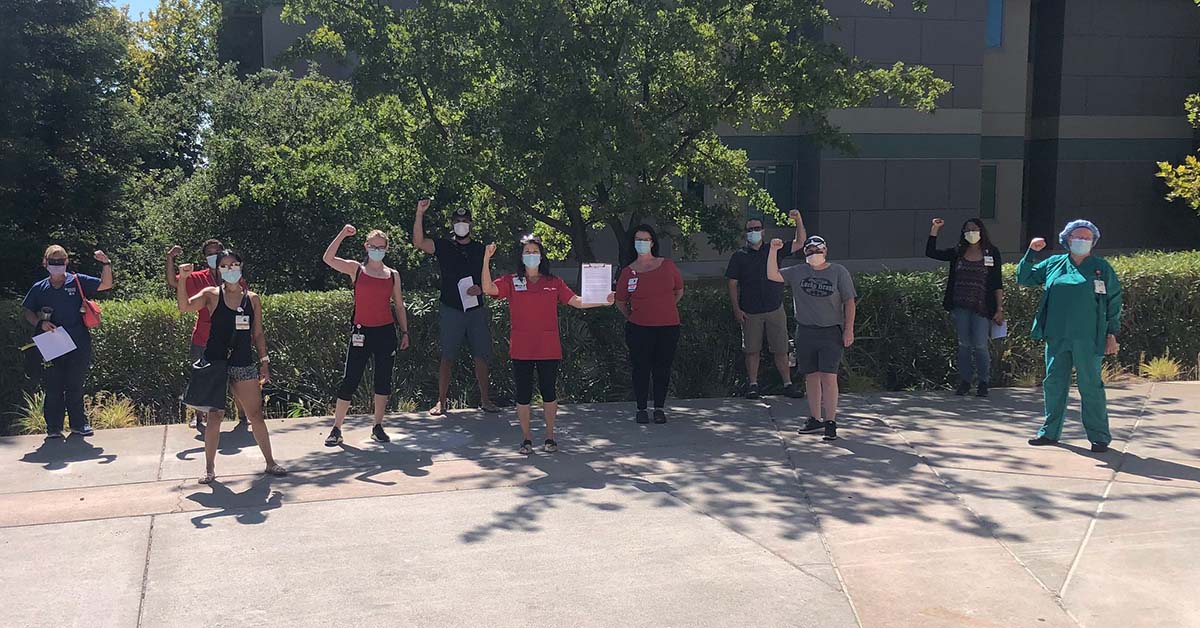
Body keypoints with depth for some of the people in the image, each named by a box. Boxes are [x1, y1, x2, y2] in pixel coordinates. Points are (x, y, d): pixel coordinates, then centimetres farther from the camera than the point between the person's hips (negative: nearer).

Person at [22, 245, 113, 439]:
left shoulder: (78, 282, 3)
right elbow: (28, 312, 13)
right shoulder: (39, 288, 8)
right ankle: (53, 428, 10)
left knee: (75, 386, 7)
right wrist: (40, 323, -7)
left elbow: (106, 284, 0)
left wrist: (106, 264, -14)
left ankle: (79, 423, 17)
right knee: (53, 387, 4)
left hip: (78, 345, -1)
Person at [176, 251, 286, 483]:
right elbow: (184, 306, -13)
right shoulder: (212, 295, 1)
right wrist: (183, 278, -22)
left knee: (256, 415, 5)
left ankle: (270, 462, 17)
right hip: (215, 362, -2)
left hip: (244, 364, 2)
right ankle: (209, 469, 12)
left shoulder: (252, 299, 8)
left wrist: (264, 362, 6)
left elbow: (258, 334, 11)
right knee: (215, 415, 1)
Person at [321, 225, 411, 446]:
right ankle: (336, 429, 5)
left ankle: (378, 427, 19)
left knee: (383, 381, 7)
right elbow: (328, 259, -12)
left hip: (386, 332, 3)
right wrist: (342, 235, -19)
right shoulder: (356, 269, 2)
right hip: (362, 332, -3)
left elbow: (399, 306, 14)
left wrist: (404, 332, 10)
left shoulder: (393, 275, 8)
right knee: (350, 380, -3)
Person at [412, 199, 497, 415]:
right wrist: (420, 213, -22)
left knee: (481, 356, 3)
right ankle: (442, 401, 6)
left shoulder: (480, 249, 12)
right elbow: (418, 242, -12)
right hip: (451, 310, -2)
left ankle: (485, 399, 13)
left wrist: (481, 288, -6)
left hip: (476, 309, 2)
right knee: (447, 357, 0)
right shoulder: (443, 246, 4)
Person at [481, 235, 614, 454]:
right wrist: (487, 259, -19)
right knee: (523, 395, 4)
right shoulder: (512, 282, 4)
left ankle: (550, 437, 20)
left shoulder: (554, 283, 8)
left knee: (549, 393, 6)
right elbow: (488, 289, -11)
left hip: (548, 349, 1)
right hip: (521, 349, 0)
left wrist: (603, 302, -9)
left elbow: (577, 302, 3)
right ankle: (526, 438, 17)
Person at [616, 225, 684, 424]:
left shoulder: (667, 265, 3)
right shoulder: (628, 272, 0)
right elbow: (620, 301, 12)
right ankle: (641, 409, 14)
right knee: (641, 368, 2)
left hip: (668, 327, 1)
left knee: (662, 368, 7)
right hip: (639, 328, -1)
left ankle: (659, 408, 19)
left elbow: (679, 291, 16)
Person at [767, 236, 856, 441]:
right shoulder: (798, 272, 8)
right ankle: (815, 419, 22)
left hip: (831, 332, -3)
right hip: (805, 332, 4)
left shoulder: (839, 272, 1)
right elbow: (772, 275, 1)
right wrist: (773, 251, -7)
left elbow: (849, 301, 1)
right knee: (811, 377, 10)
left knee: (829, 377, -10)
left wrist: (849, 330, -5)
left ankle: (831, 422, -5)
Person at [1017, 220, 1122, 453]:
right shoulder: (1053, 264, 11)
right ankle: (1050, 431, 20)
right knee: (1053, 383, 8)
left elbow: (1114, 301, 5)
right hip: (1056, 337, 3)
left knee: (1090, 386, -1)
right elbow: (1023, 278, 15)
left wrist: (1112, 334, 0)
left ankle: (1099, 436, 8)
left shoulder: (1101, 267, 4)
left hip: (1088, 339, -3)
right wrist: (1031, 253, 2)